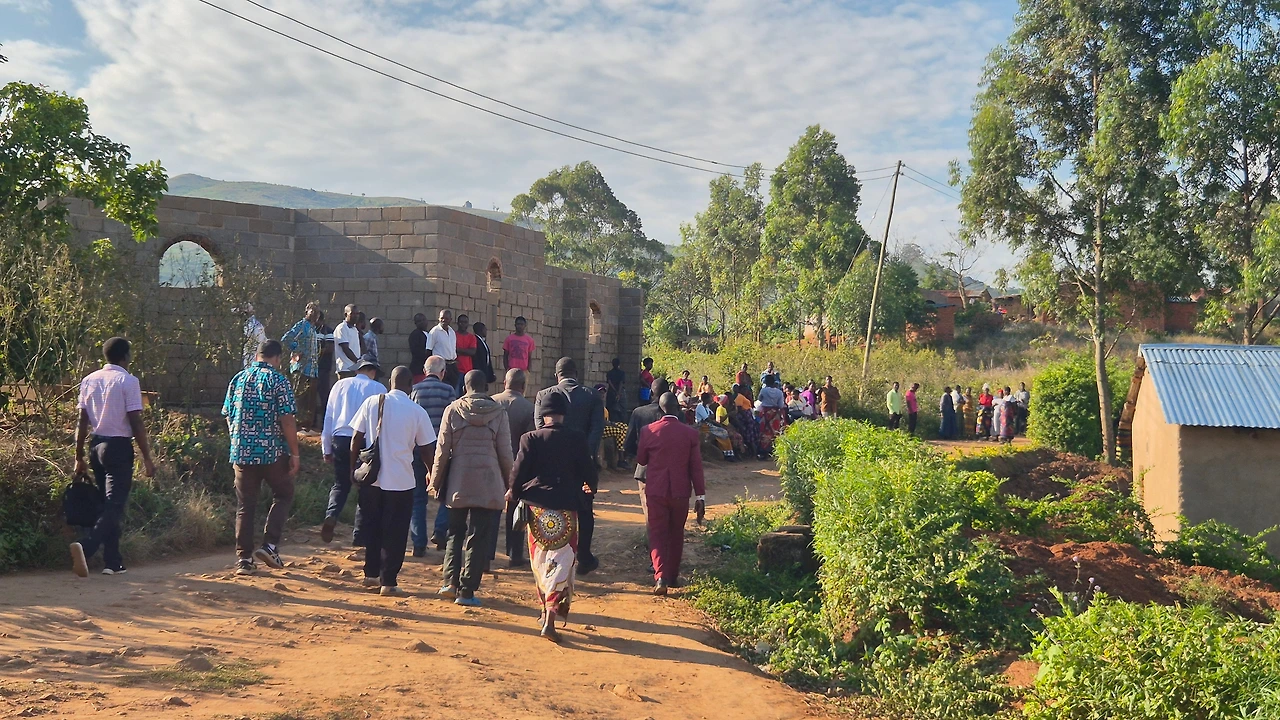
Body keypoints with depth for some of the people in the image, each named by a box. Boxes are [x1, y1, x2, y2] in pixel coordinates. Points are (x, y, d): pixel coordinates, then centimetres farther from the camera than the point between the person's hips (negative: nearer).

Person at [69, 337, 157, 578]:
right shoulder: (128, 381, -8)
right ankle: (86, 546, -29)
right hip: (119, 447, -7)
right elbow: (136, 423, -12)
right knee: (115, 505, -7)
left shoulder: (89, 380, 9)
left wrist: (79, 457, 12)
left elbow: (82, 421, 8)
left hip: (96, 446, 7)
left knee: (108, 502, 15)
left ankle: (113, 561, 16)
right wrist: (147, 458, -9)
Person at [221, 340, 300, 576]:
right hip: (273, 452, -4)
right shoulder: (279, 381, -7)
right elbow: (287, 420, -12)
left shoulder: (238, 379, 8)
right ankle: (270, 545, 3)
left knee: (245, 505, 10)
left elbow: (228, 417, 13)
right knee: (283, 495, 15)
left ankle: (244, 558, 11)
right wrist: (294, 453, -6)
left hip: (242, 452, 4)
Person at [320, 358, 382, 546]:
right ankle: (359, 536, 10)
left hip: (340, 439, 2)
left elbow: (328, 418, 10)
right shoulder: (378, 389, 1)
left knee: (340, 484, 15)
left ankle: (331, 515, -12)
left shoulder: (340, 385, 9)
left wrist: (326, 449, 16)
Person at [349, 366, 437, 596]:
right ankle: (388, 581, 5)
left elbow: (357, 439, 2)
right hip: (401, 481, -3)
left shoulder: (372, 402, -1)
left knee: (371, 528, 17)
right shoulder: (417, 412, -6)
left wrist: (354, 468, 13)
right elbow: (426, 450, 0)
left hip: (371, 478, 3)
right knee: (395, 533, 5)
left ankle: (371, 574, 24)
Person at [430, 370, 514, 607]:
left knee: (456, 533, 17)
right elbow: (505, 453, 1)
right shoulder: (499, 413, -1)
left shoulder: (453, 410, 0)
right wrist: (508, 483, 12)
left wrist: (436, 481, 11)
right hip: (488, 484, -1)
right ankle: (466, 591, 4)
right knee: (478, 538, 4)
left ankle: (451, 582, 8)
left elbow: (442, 450, 1)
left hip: (458, 482, 1)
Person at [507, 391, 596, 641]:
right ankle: (551, 619, -9)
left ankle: (546, 611, 27)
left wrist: (512, 493, 16)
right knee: (561, 562, 0)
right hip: (565, 512, -1)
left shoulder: (530, 439, -4)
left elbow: (519, 473, -3)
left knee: (539, 562, 17)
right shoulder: (576, 439, -4)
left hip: (536, 509, 2)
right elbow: (589, 474, 0)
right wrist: (588, 486, 23)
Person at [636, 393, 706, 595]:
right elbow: (696, 467, -3)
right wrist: (701, 495, 1)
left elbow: (641, 460, 7)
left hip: (655, 491, -1)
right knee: (676, 534, 16)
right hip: (680, 491, 1)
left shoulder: (648, 431, -6)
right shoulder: (690, 433, -5)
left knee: (657, 533, 3)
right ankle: (672, 576, 24)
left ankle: (660, 576, -14)